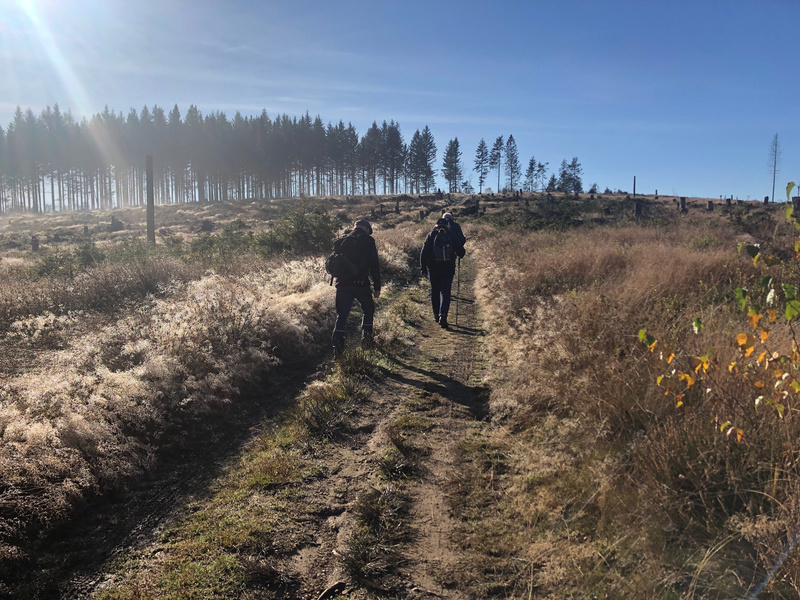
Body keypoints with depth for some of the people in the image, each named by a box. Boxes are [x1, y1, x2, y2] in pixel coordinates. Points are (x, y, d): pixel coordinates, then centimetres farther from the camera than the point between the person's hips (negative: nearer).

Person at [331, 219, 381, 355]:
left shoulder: (343, 241, 14)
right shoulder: (368, 240, 0)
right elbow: (374, 265, -4)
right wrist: (377, 286, -1)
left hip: (342, 283, 3)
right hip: (360, 283, -3)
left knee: (342, 314, 4)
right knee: (368, 309, 19)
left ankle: (337, 344, -6)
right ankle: (366, 335, 14)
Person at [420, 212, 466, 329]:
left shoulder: (431, 235, 0)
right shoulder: (452, 235, 0)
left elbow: (424, 253, -2)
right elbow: (461, 251, 5)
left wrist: (423, 269, 4)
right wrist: (460, 255, 29)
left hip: (433, 268, 1)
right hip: (448, 268, -1)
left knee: (434, 292, 15)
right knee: (445, 293, -1)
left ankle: (436, 315, 23)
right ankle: (443, 316, -16)